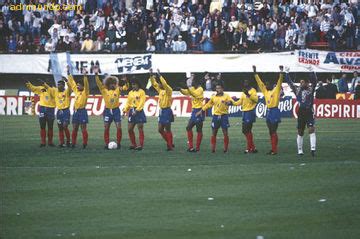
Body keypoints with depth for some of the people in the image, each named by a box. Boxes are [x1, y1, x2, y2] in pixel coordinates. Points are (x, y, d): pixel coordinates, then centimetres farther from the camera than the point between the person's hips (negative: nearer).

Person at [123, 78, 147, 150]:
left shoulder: (141, 92, -4)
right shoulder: (130, 93, 14)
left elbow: (142, 102, -12)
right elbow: (128, 102, 16)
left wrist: (137, 110, -21)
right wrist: (125, 110, 2)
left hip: (139, 111, -7)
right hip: (132, 111, 7)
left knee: (140, 129, -5)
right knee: (129, 129, 4)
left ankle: (141, 145, -4)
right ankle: (133, 144, 14)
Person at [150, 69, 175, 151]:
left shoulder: (168, 90, -11)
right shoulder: (160, 90, 11)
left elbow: (165, 84, -29)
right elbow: (154, 84, 15)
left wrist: (159, 75, -28)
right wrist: (151, 75, 3)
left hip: (167, 111, -9)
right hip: (161, 111, 9)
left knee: (167, 130, -4)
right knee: (160, 129, 9)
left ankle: (170, 146, 3)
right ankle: (170, 143, 19)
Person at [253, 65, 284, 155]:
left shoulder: (276, 90, -1)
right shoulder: (265, 91, 14)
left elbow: (279, 81, -12)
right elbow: (259, 82, 17)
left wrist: (281, 72, -22)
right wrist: (255, 72, 15)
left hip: (274, 111, -7)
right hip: (268, 111, 7)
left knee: (274, 131, -8)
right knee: (271, 132, 8)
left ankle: (275, 150, -8)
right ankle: (273, 149, 11)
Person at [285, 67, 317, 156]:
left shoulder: (311, 89, 1)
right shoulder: (297, 90, 9)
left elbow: (314, 81, -12)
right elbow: (289, 82, 9)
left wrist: (311, 71, -21)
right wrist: (286, 73, 3)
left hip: (309, 112, -3)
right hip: (301, 112, 3)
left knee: (311, 130, -15)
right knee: (300, 132, 7)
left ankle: (313, 148, -21)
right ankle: (300, 150, 15)